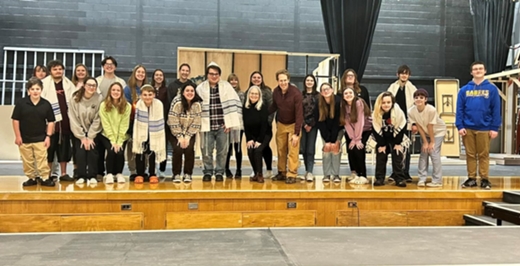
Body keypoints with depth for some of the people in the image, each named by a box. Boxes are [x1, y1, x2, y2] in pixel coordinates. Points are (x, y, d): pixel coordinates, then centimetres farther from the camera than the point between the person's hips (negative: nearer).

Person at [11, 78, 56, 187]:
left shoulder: (46, 104, -5)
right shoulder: (21, 103, -8)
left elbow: (51, 121, 1)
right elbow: (15, 120, -3)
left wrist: (48, 136, -4)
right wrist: (18, 136, -4)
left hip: (40, 138, -1)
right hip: (25, 138, 1)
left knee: (42, 160, 2)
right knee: (27, 161, 11)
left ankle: (45, 178, 11)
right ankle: (31, 178, 24)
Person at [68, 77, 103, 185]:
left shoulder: (99, 99, -11)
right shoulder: (75, 99, -10)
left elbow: (97, 120, -11)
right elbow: (73, 119, -10)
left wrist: (90, 137, -12)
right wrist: (82, 137, -12)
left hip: (93, 132, 0)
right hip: (79, 132, 0)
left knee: (92, 151, -12)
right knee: (80, 152, -12)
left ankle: (92, 176, 3)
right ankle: (81, 176, 5)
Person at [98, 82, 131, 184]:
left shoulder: (127, 106, -8)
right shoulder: (103, 105, -8)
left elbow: (124, 125, -10)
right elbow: (106, 125, -11)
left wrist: (119, 142, -16)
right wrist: (113, 141, -16)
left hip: (122, 137, 1)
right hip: (107, 136, 0)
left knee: (120, 152, -22)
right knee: (111, 151, -25)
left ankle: (119, 174, 2)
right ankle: (109, 174, -5)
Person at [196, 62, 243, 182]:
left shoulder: (226, 86, 2)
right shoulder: (201, 88, 2)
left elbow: (234, 103, -1)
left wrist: (230, 123, -6)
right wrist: (198, 124, -2)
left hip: (222, 125, 0)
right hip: (207, 125, 0)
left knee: (222, 151, 6)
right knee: (206, 151, 4)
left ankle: (219, 172, 22)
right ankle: (207, 172, 22)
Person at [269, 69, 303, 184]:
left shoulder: (296, 92, -23)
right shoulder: (275, 92, -8)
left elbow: (299, 113, -25)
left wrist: (296, 133, -28)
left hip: (293, 124, -4)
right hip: (281, 124, 5)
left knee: (292, 151, -5)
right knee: (281, 150, 11)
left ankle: (292, 175, 3)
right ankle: (282, 172, 23)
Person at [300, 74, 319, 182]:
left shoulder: (318, 95, 4)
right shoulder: (300, 95, 8)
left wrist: (310, 125, -7)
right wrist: (304, 124, -5)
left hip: (313, 125, -2)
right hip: (303, 124, 2)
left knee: (310, 149, -7)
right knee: (303, 148, 1)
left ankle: (310, 172, -8)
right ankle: (307, 170, 14)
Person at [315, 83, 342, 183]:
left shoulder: (338, 101, -24)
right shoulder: (319, 104, -17)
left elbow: (337, 121, -21)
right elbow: (320, 122, -13)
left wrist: (333, 140, -22)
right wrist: (327, 140, -18)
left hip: (337, 129, -1)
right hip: (325, 131, 2)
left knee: (335, 148, -12)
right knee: (326, 149, -8)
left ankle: (336, 175, -3)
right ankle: (326, 175, 0)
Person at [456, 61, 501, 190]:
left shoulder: (492, 89, 1)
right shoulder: (464, 90, 4)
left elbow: (496, 110, -1)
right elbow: (459, 109, 2)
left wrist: (494, 128, -6)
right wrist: (460, 126, -6)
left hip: (484, 128, -1)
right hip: (468, 128, 1)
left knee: (483, 155, 6)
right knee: (470, 155, 9)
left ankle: (485, 179, 16)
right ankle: (471, 178, 18)